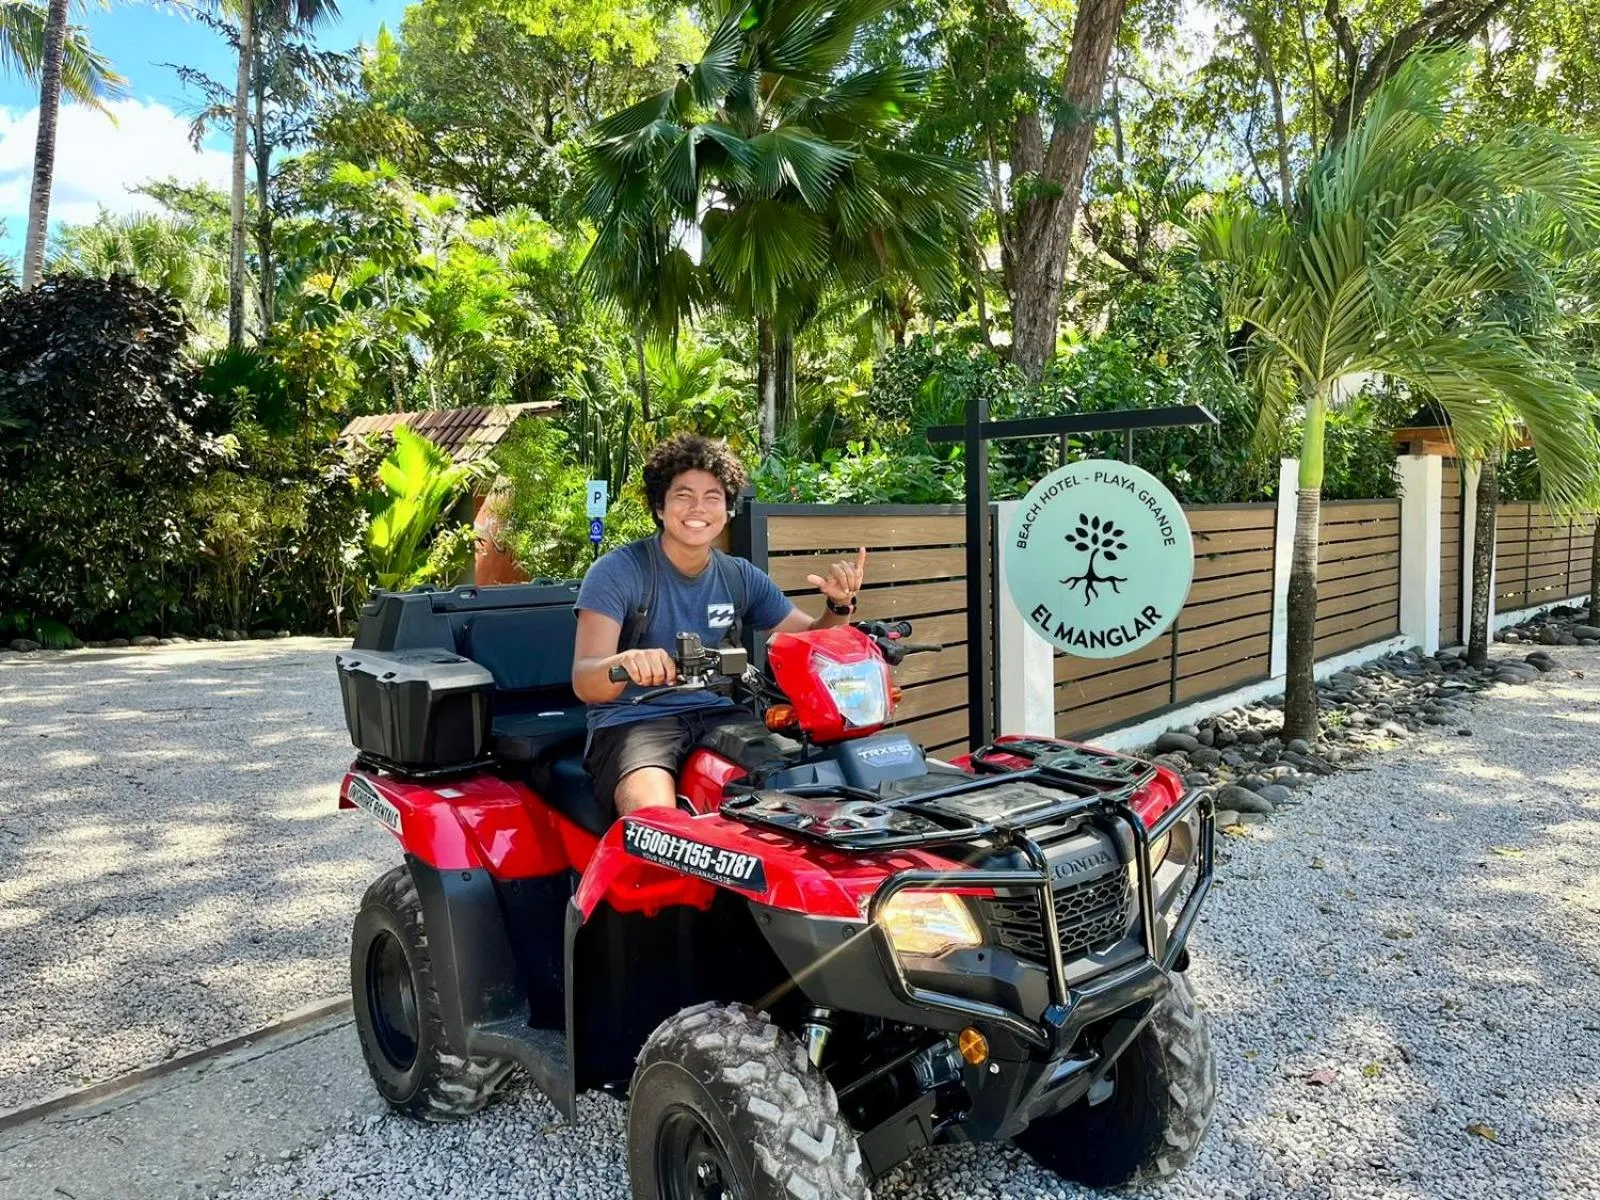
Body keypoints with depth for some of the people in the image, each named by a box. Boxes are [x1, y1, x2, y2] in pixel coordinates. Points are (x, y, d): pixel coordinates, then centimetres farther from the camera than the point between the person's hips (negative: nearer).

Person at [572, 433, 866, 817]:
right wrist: (626, 662, -42)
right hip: (632, 721, -5)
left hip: (719, 716, 5)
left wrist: (839, 605, -8)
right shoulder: (617, 572, -7)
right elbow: (584, 682, -18)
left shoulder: (741, 577, 9)